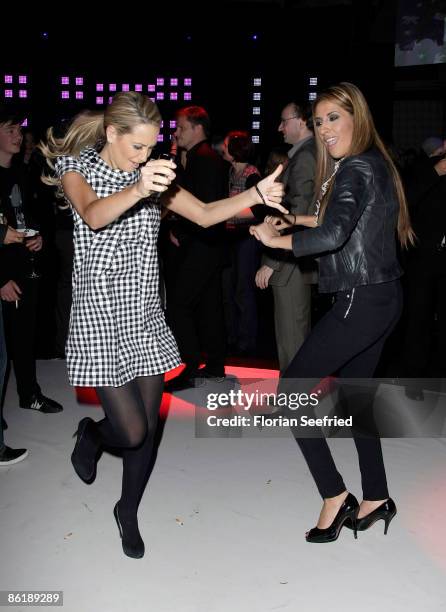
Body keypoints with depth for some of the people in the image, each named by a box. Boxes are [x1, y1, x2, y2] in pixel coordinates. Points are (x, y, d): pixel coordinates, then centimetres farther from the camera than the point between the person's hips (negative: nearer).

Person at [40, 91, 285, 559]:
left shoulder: (150, 175, 9)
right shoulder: (78, 168, -5)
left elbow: (205, 214, 2)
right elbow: (92, 215, -28)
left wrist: (256, 194, -13)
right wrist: (137, 191, -48)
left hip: (145, 318, 5)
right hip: (100, 319, -5)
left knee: (148, 428, 10)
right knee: (132, 433, -6)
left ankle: (128, 512, 34)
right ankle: (90, 434, 31)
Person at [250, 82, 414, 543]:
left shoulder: (356, 169, -14)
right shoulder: (376, 163, 16)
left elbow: (333, 234, -29)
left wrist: (277, 240, -16)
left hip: (361, 300, -10)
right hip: (383, 297, 10)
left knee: (291, 387, -3)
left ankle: (335, 496, 3)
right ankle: (376, 498, 27)